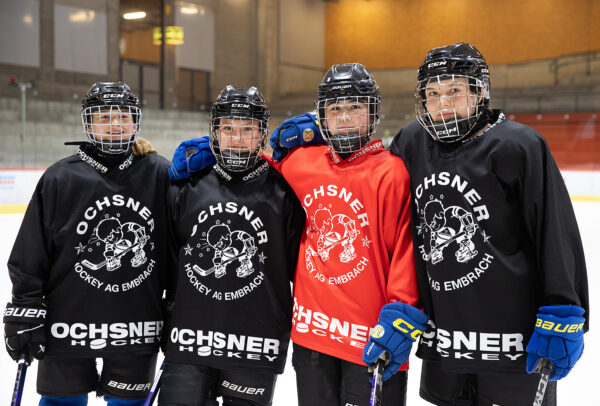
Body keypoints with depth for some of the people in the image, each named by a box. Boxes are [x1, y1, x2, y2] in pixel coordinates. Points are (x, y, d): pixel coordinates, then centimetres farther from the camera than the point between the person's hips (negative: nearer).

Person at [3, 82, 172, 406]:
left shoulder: (160, 174, -2)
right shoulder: (60, 178, -5)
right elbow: (29, 256, 0)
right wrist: (23, 313, -1)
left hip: (138, 329, 1)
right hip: (68, 327, 0)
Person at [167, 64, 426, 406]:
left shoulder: (392, 174, -11)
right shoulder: (301, 163, 4)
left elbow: (408, 251, -13)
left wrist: (398, 322, -18)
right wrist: (211, 149, 10)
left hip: (371, 339, -5)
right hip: (312, 331, 5)